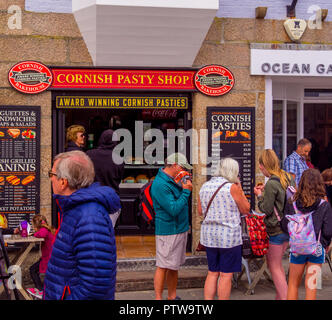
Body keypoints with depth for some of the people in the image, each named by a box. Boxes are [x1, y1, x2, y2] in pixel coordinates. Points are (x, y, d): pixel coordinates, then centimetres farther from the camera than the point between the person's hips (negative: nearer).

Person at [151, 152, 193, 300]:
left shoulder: (173, 180, 11)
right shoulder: (160, 184, -19)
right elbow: (174, 209, -24)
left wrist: (185, 187, 4)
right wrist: (186, 191, -17)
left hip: (179, 229, 10)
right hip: (168, 231, -10)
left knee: (174, 266, 16)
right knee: (163, 266, -3)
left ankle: (172, 296, 25)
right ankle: (158, 298, 6)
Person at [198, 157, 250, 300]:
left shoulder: (205, 186, 6)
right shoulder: (232, 187, -13)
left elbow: (200, 211, 13)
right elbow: (246, 209, -2)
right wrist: (240, 190, 5)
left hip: (209, 235, 6)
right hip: (229, 235, -6)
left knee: (212, 273, 13)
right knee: (226, 275, 3)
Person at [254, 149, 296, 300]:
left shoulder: (271, 183, -20)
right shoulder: (289, 178, 5)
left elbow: (266, 209, -17)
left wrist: (259, 195, -2)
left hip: (276, 229, -8)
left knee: (274, 267, 4)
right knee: (277, 264, 20)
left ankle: (284, 297, 3)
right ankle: (280, 296, 25)